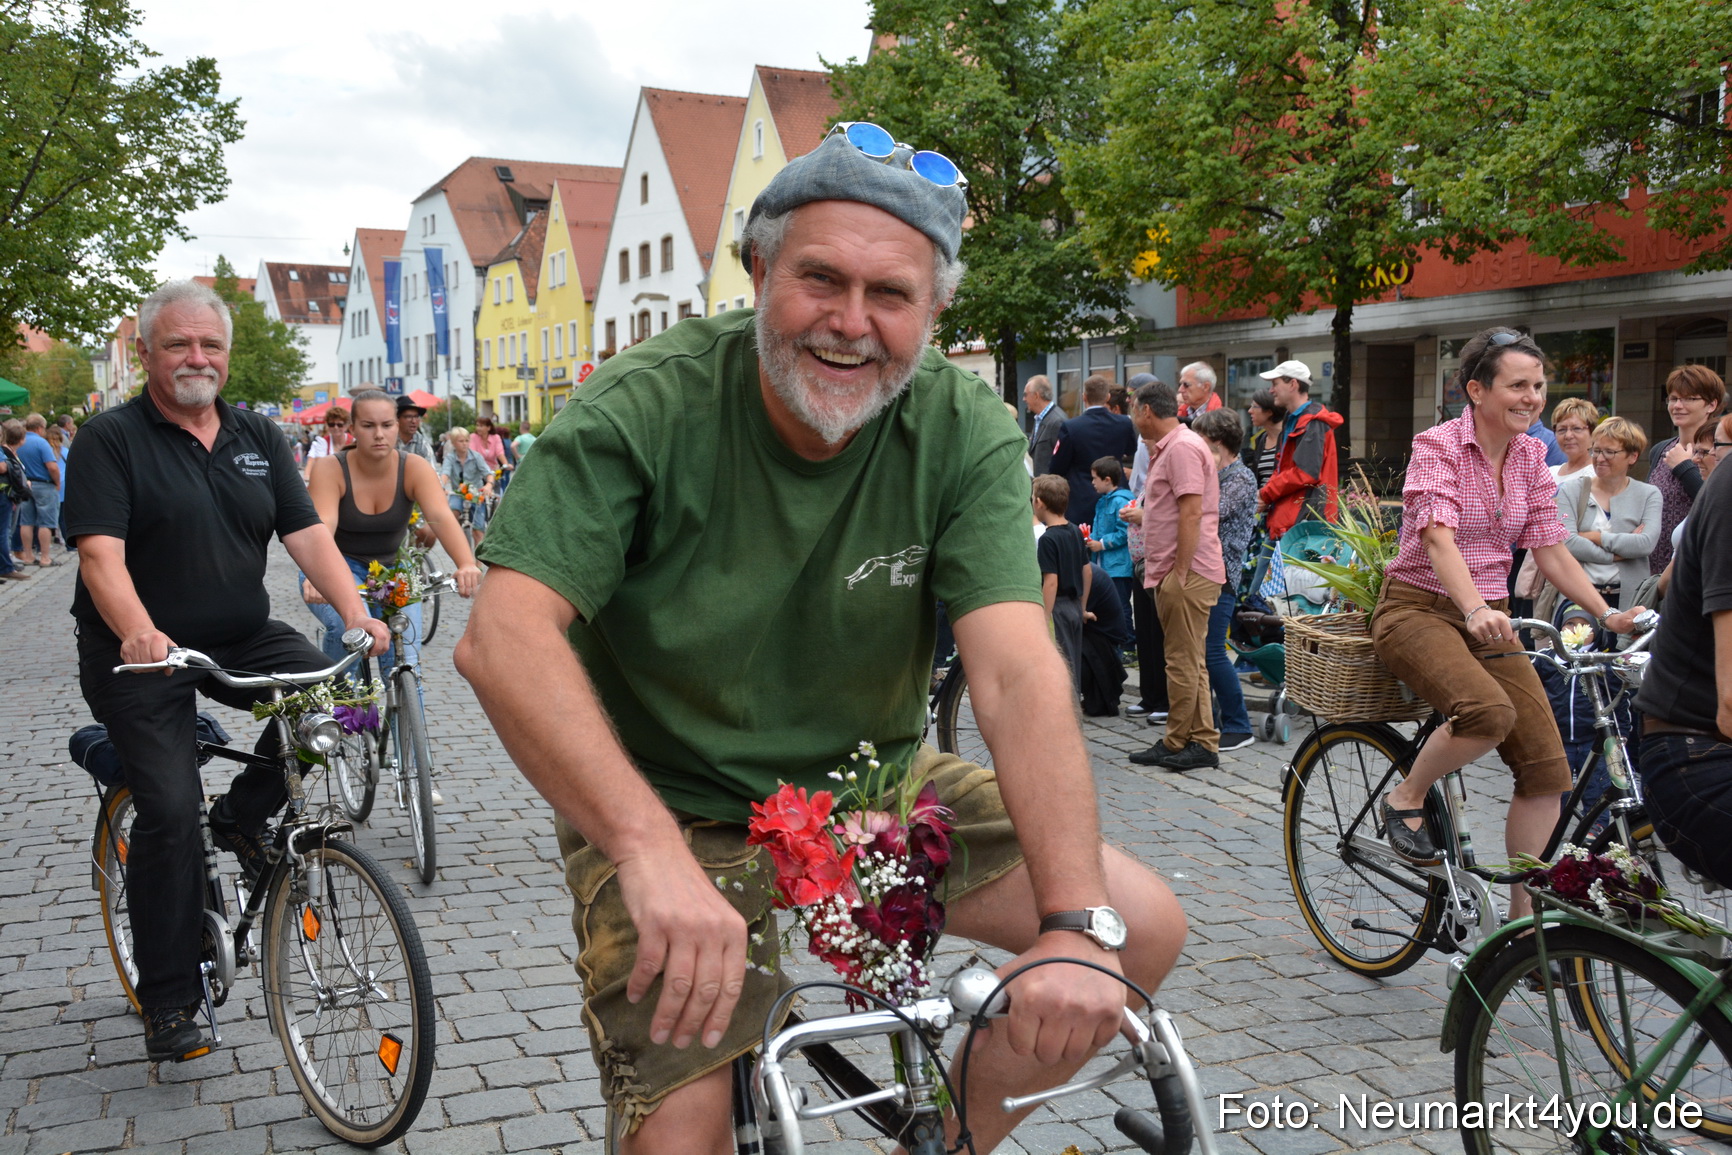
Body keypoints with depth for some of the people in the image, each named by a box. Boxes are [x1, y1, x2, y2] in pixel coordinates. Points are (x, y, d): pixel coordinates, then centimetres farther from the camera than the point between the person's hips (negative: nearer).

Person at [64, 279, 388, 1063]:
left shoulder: (257, 437, 8)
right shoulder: (111, 439, -6)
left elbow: (306, 533, 1)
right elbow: (101, 553, -18)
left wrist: (354, 610, -16)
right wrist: (139, 634, -37)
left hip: (241, 638, 4)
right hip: (142, 654, -4)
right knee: (170, 811, -11)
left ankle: (244, 814, 6)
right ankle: (167, 1000, 4)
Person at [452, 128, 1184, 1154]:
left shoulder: (966, 432, -14)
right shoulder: (648, 407, -20)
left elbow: (1017, 671, -24)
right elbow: (505, 637, -30)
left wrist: (1076, 927, -36)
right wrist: (653, 851, -44)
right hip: (673, 809, -3)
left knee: (1144, 929, -6)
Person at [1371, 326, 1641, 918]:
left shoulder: (1531, 456, 8)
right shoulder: (1438, 445, -12)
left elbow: (1551, 551, 9)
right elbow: (1438, 538, -26)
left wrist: (1608, 614, -5)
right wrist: (1475, 611, -42)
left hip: (1487, 617, 6)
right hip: (1419, 608, -6)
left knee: (1547, 769, -6)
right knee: (1490, 711, -35)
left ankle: (1522, 912, 9)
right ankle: (1405, 798, -8)